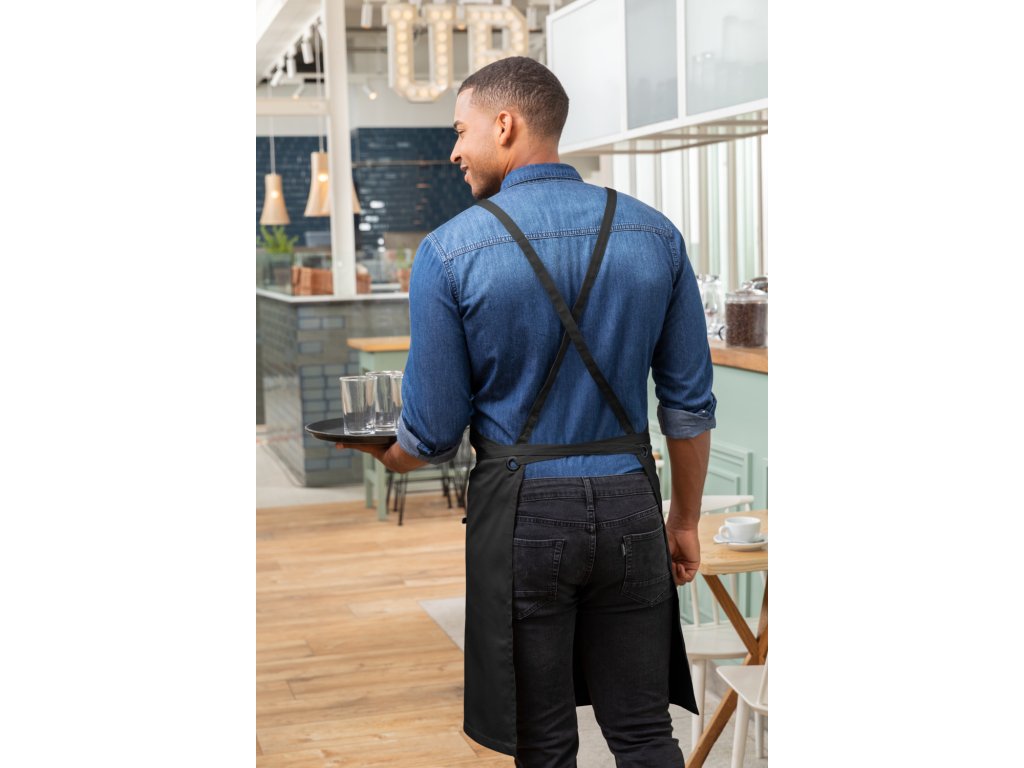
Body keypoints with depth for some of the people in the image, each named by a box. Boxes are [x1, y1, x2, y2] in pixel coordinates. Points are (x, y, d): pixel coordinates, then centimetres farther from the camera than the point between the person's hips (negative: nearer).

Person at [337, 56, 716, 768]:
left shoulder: (447, 252, -10)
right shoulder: (655, 234, 0)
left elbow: (432, 436, -7)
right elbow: (690, 402, 3)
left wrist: (369, 457, 15)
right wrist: (685, 520, 14)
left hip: (521, 511, -2)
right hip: (629, 504, 3)